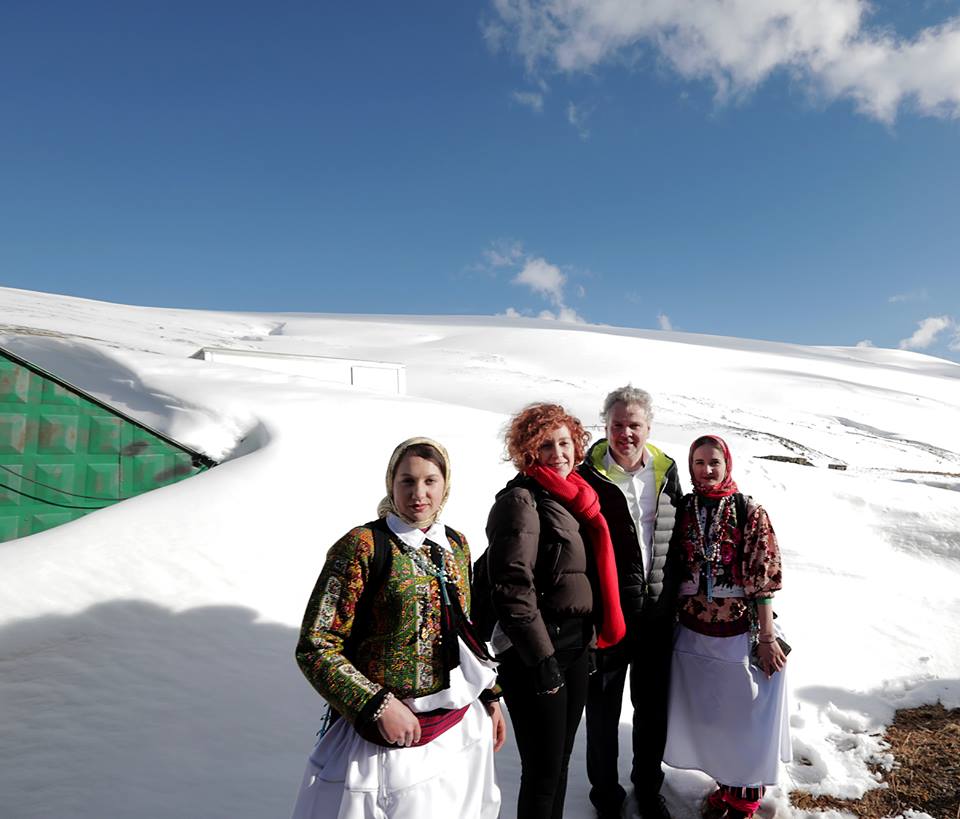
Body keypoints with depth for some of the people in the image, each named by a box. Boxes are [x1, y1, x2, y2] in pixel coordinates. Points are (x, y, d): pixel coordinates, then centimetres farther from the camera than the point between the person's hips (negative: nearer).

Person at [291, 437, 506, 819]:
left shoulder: (457, 545, 4)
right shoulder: (364, 545, -15)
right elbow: (315, 647, -15)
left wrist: (490, 697, 15)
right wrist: (378, 706, -21)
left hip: (463, 728, 6)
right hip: (390, 735, -5)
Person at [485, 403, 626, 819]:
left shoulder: (573, 498, 10)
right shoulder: (521, 501, -16)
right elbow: (511, 588, -22)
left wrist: (588, 637, 17)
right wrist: (541, 659, -20)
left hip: (575, 648, 8)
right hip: (536, 656, -8)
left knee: (561, 762, 20)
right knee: (543, 771, 4)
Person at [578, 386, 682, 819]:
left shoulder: (665, 470, 2)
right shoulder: (588, 475, -13)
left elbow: (677, 536, 12)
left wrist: (673, 594, 11)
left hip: (656, 610, 4)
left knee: (653, 706, 19)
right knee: (603, 707, 13)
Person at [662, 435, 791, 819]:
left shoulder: (750, 513, -8)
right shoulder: (682, 510, 1)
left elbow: (763, 580, -9)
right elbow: (674, 572, 6)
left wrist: (767, 636, -11)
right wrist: (670, 623, 7)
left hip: (740, 634, -3)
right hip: (693, 634, 4)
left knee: (744, 714, 9)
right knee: (706, 716, 15)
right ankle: (726, 784, 36)